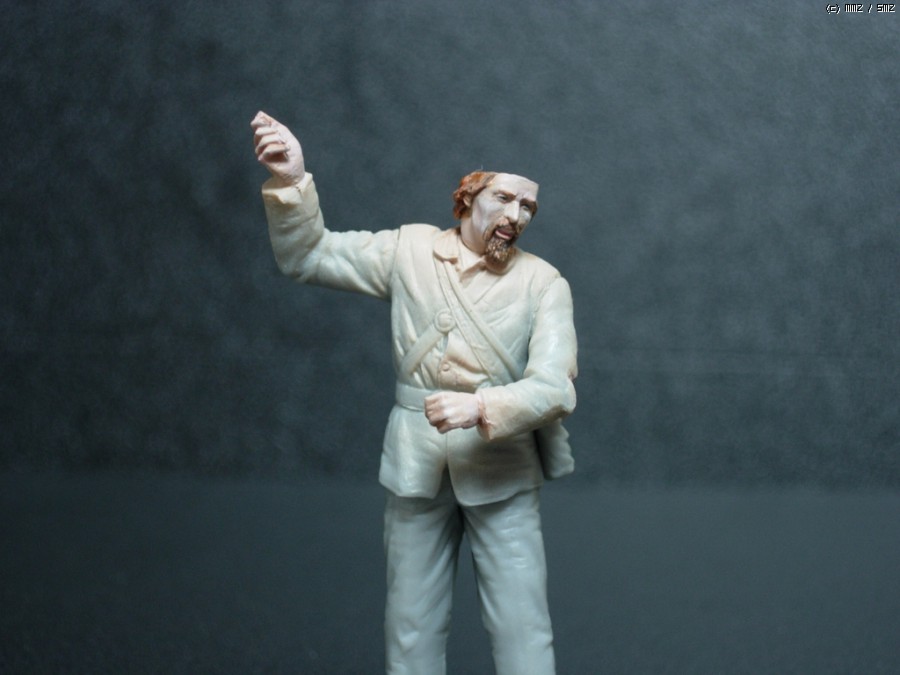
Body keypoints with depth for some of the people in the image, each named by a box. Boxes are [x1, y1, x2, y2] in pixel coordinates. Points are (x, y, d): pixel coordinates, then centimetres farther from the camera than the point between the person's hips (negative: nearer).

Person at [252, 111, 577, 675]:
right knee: (411, 628, 12)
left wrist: (480, 408, -31)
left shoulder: (544, 284, -7)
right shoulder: (412, 250, 1)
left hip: (501, 469, -2)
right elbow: (308, 256, 2)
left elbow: (553, 387, -14)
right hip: (416, 462, 2)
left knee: (522, 629, 1)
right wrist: (292, 182, -14)